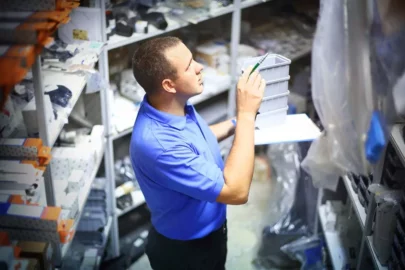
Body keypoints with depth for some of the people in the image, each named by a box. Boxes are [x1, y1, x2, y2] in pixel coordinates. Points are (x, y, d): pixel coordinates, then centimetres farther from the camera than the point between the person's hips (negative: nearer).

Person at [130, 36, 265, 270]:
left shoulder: (175, 106, -10)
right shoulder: (156, 143, -39)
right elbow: (237, 191, -37)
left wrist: (236, 124, 1)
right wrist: (246, 114, -35)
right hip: (184, 250, -8)